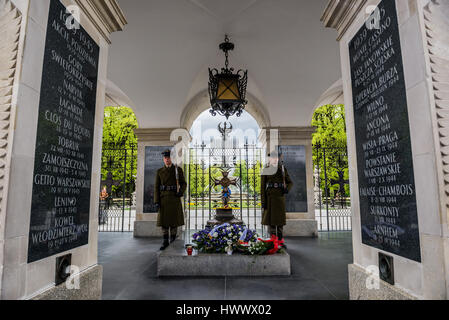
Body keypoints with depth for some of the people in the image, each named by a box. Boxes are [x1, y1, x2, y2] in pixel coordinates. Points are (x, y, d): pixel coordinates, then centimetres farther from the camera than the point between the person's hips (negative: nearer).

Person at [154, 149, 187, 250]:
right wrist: (156, 201, -5)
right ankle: (165, 241, 12)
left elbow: (183, 184, 5)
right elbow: (157, 187, 4)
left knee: (174, 219, 2)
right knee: (163, 220, 2)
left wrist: (181, 192, -16)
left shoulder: (178, 169, 2)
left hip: (175, 198, -1)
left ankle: (173, 241, 14)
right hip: (164, 198, 2)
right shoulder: (159, 171, 6)